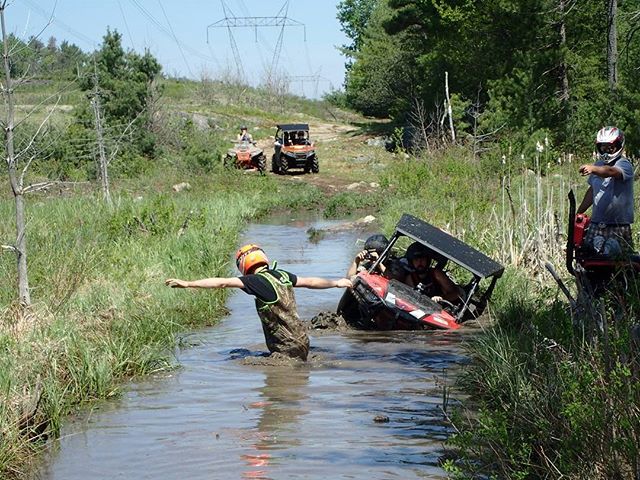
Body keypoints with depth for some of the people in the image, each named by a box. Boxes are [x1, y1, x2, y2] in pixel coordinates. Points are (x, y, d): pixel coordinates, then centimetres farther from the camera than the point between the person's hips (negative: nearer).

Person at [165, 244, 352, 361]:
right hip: (301, 340, 8)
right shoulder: (282, 275, 9)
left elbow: (222, 283, -17)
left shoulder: (257, 281, -13)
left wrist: (187, 283, -16)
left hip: (288, 348, -8)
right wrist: (336, 283, 39)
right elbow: (310, 281, 22)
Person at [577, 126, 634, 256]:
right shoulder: (598, 165, 12)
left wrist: (592, 169, -52)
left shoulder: (624, 165, -10)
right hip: (596, 223, 6)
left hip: (619, 226, -6)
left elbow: (611, 172, -34)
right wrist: (578, 213, 21)